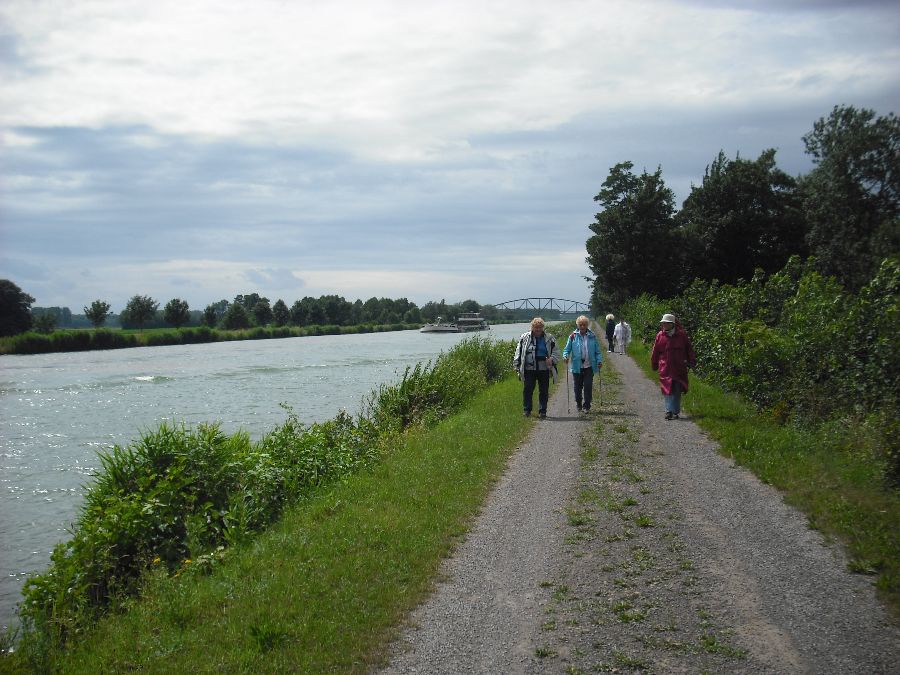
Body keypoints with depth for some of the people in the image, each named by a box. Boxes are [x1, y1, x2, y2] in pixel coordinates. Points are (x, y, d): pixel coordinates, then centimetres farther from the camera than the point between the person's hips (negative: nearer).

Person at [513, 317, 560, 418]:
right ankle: (527, 410, 11)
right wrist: (517, 366, 4)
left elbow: (556, 352, 11)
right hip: (529, 369, -1)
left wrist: (552, 359, -9)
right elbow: (518, 352, 9)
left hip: (544, 369, 1)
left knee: (544, 391, 4)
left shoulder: (549, 338, 7)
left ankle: (542, 411, 14)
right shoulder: (525, 338, 4)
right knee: (528, 390, -1)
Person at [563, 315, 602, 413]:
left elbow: (597, 351, 9)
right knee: (578, 387, 9)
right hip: (577, 367, 0)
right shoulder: (573, 336, 2)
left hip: (589, 366, 0)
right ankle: (579, 405, 26)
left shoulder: (592, 336, 5)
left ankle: (586, 406, 6)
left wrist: (599, 361, -4)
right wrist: (565, 356, -17)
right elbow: (567, 349, 3)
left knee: (588, 387, -4)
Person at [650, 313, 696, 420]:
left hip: (679, 368, 0)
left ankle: (675, 412, 14)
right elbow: (655, 352, 9)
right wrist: (654, 364, 13)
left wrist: (692, 362, 10)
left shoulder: (682, 335, 0)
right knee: (667, 390, -6)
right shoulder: (660, 336, 1)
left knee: (677, 391, 6)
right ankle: (669, 411, -6)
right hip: (665, 369, 0)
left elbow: (689, 349, 9)